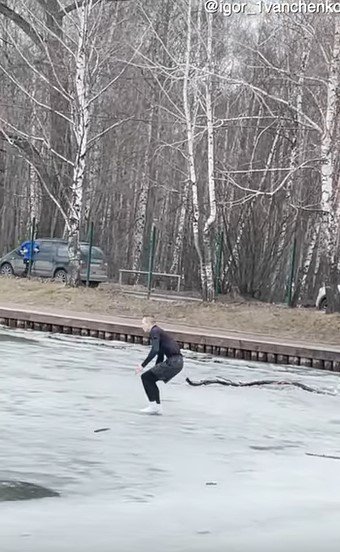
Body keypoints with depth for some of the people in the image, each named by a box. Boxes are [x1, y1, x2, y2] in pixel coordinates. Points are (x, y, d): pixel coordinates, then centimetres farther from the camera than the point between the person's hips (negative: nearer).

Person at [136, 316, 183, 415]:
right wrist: (155, 371, 39)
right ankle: (157, 407, 17)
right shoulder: (158, 332, 24)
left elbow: (155, 350, -21)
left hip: (172, 362, -9)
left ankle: (153, 406, -2)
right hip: (178, 362, 9)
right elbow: (160, 356, 31)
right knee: (150, 379, 18)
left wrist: (143, 365, -19)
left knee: (146, 377, -2)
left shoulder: (155, 332, -6)